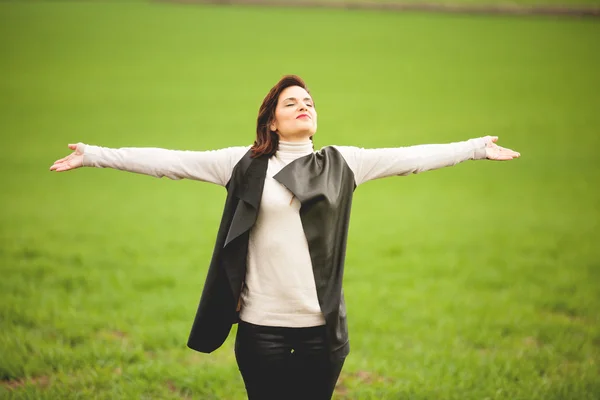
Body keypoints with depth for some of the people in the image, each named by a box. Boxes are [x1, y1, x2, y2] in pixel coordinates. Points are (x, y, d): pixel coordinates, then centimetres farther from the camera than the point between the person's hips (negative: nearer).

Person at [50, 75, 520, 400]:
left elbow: (411, 157, 9)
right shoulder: (245, 164, 2)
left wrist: (477, 148, 9)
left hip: (322, 328, 2)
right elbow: (169, 161, 1)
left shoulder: (343, 164, 7)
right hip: (263, 327, -1)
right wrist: (95, 155, -2)